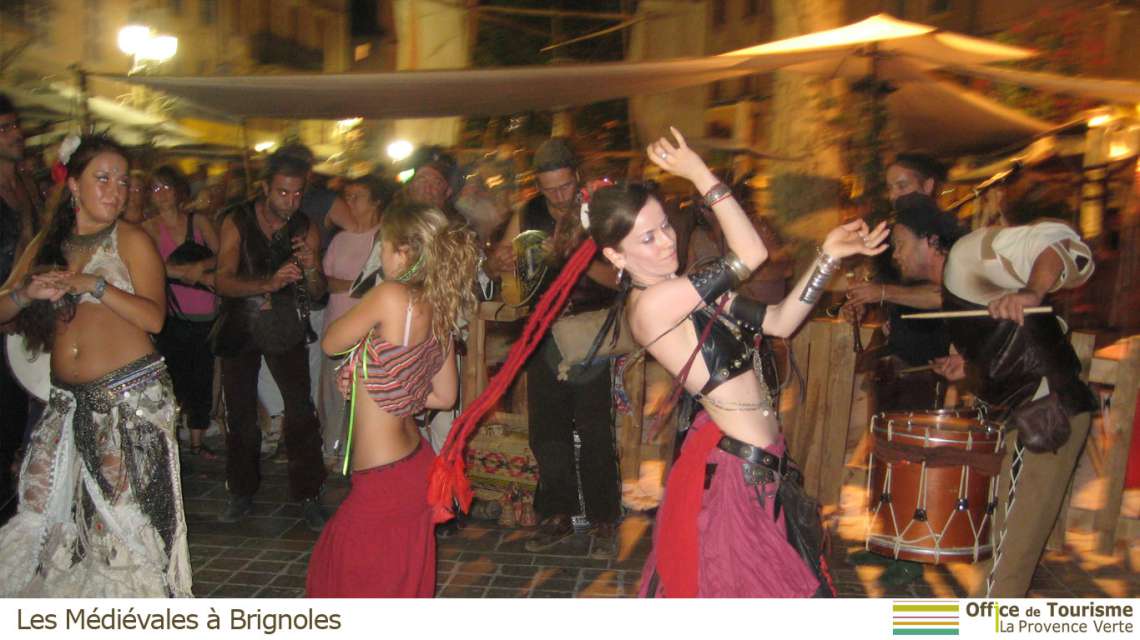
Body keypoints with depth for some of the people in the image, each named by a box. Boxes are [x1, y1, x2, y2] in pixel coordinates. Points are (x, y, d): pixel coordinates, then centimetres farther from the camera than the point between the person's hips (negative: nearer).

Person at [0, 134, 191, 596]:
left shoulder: (132, 241, 0)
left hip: (132, 397, -5)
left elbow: (154, 317, -12)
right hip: (69, 401, 5)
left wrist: (95, 285, -20)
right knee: (43, 506, 5)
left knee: (125, 510, -4)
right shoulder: (46, 245, 14)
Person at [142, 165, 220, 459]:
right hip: (173, 316, -2)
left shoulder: (199, 221, 9)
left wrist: (200, 266, -17)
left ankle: (197, 440, 20)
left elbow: (221, 256, 1)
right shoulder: (149, 228, 1)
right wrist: (199, 276, -15)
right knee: (176, 378, -3)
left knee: (202, 377, 8)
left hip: (205, 314, 3)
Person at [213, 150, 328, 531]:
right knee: (240, 413, 10)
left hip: (285, 328, 0)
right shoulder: (237, 223, -10)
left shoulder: (306, 230, -5)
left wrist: (311, 267, -26)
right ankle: (242, 494, 26)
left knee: (301, 411, -11)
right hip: (240, 329, 0)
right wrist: (270, 282, -38)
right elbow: (223, 281, -21)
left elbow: (317, 293, -4)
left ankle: (308, 496, 0)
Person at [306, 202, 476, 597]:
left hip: (385, 481, -8)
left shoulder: (391, 297, -21)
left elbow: (330, 343, -6)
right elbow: (444, 396, 10)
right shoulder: (440, 312, 1)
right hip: (414, 465, 8)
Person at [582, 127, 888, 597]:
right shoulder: (650, 305, -22)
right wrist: (701, 175, -17)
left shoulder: (685, 292, 7)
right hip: (736, 466, -9)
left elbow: (779, 322, 8)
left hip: (754, 458, 9)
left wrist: (828, 256, 2)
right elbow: (751, 254, -23)